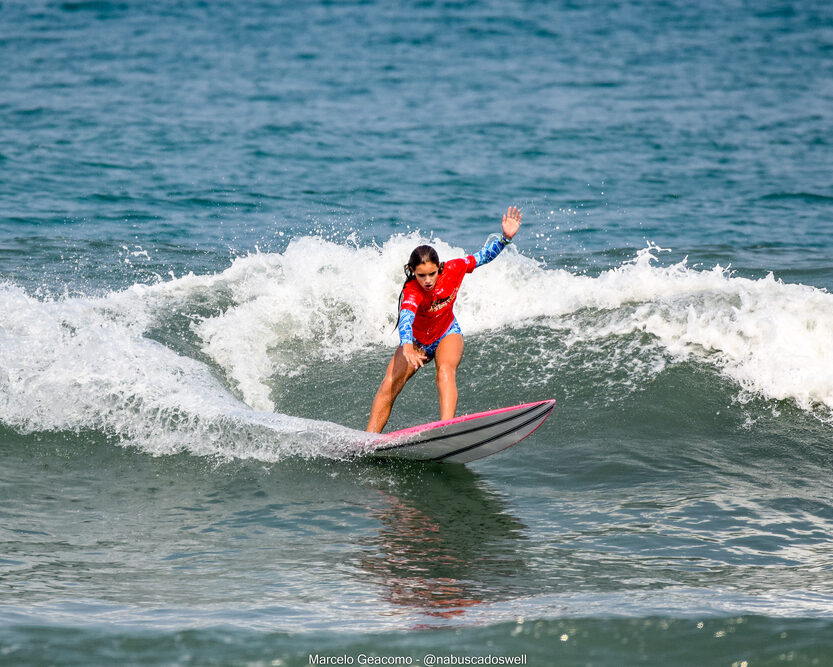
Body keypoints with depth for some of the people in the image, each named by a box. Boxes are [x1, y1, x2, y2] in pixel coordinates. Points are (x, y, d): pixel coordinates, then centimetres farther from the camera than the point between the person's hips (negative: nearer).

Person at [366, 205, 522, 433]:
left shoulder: (452, 270, -24)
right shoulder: (411, 292, -35)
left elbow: (482, 256, -9)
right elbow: (406, 318, -54)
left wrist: (505, 237, -22)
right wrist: (407, 346, -72)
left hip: (447, 334, 1)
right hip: (417, 340, -1)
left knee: (445, 371, -30)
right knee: (388, 386, -11)